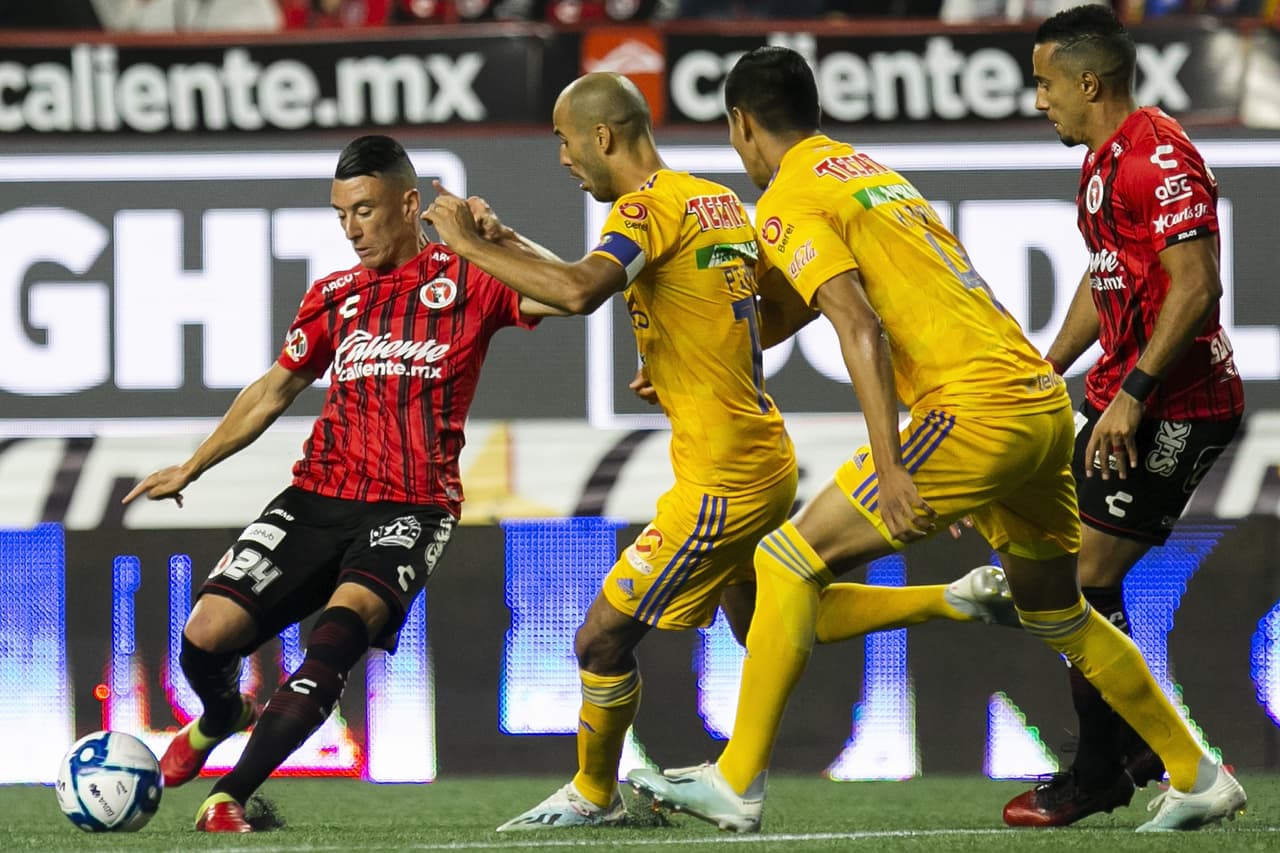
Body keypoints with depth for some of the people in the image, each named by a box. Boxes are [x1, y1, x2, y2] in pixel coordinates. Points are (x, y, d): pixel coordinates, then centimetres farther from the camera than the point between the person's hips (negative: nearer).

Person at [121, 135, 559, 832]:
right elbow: (273, 391, 27)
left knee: (343, 624, -31)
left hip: (410, 508, -4)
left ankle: (230, 796, -28)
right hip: (318, 497, 4)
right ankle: (222, 719, 28)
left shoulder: (464, 279, 3)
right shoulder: (334, 296, 17)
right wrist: (189, 470, 27)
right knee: (207, 633, -10)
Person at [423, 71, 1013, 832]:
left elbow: (580, 291, -33)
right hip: (765, 454, 9)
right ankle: (955, 599, 20)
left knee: (604, 638, 0)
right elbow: (795, 305, 21)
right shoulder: (719, 200, 12)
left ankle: (593, 797, 15)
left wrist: (472, 244, -23)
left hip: (722, 479, -9)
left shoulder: (650, 204, -15)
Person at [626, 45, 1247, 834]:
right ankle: (1200, 780, 30)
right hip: (1044, 399, 9)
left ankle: (738, 784, -7)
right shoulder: (870, 171, 24)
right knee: (1058, 615, 24)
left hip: (976, 411, -9)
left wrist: (890, 468, -21)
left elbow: (860, 328, -16)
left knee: (789, 561, -4)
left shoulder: (789, 201, -3)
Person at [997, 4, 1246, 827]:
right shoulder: (1103, 159, 14)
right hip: (1128, 401, 10)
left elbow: (1197, 287, -25)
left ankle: (1101, 773, 0)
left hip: (1175, 409, -10)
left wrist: (1132, 393, -28)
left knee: (1083, 578, -9)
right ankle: (1137, 749, 20)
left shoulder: (1159, 158, -18)